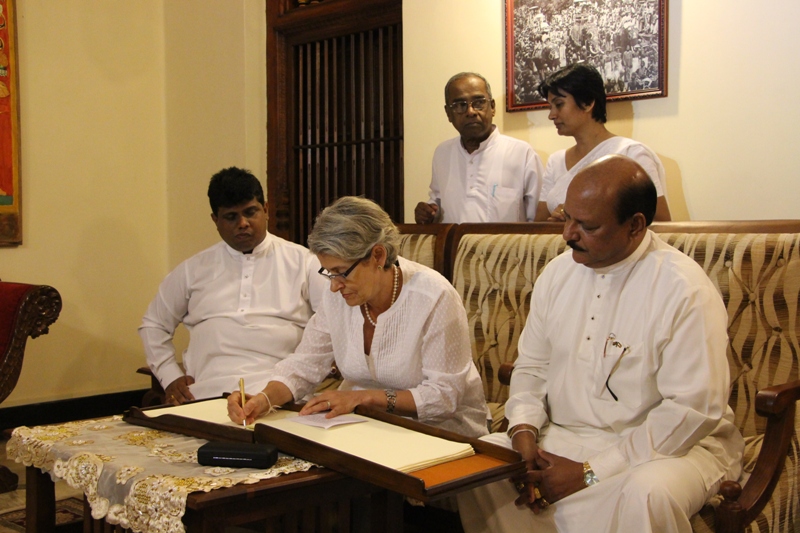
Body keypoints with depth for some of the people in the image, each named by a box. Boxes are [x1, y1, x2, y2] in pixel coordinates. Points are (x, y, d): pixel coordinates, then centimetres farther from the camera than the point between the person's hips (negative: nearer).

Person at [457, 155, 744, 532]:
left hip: (670, 446, -6)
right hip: (562, 438, 6)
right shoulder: (557, 274, 5)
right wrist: (524, 431, -9)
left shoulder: (686, 291, -16)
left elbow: (695, 410, -20)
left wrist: (590, 472, -21)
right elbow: (531, 366, 13)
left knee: (647, 495, -37)